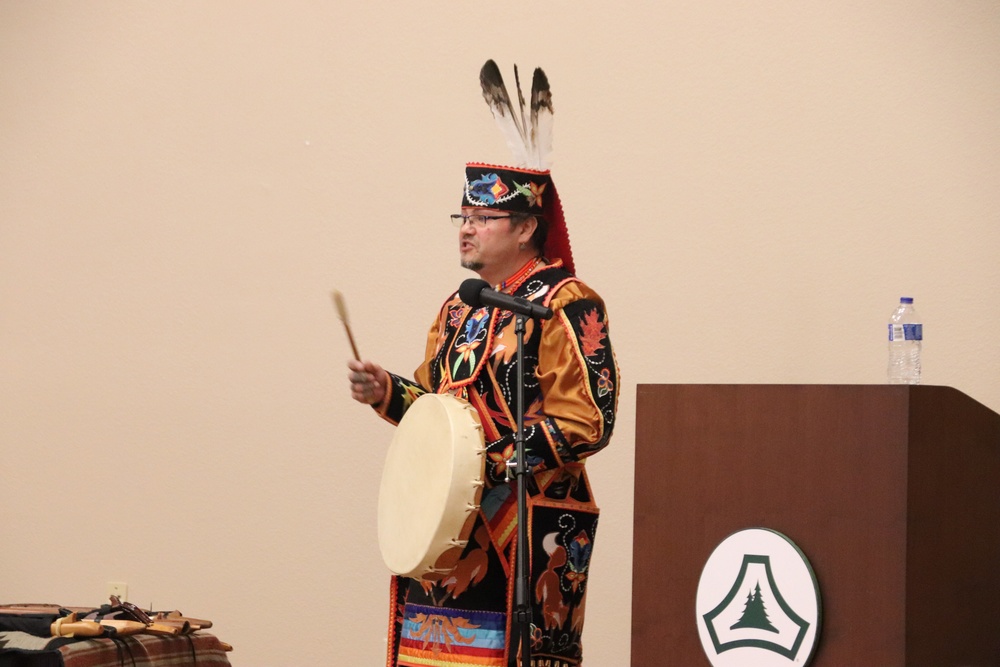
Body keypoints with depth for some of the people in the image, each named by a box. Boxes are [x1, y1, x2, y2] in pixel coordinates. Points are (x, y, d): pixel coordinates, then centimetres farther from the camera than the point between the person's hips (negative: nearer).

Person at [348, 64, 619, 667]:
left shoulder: (567, 306, -8)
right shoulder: (460, 307, 17)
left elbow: (587, 423, -15)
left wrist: (489, 462, -20)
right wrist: (387, 392, 4)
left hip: (527, 527, -7)